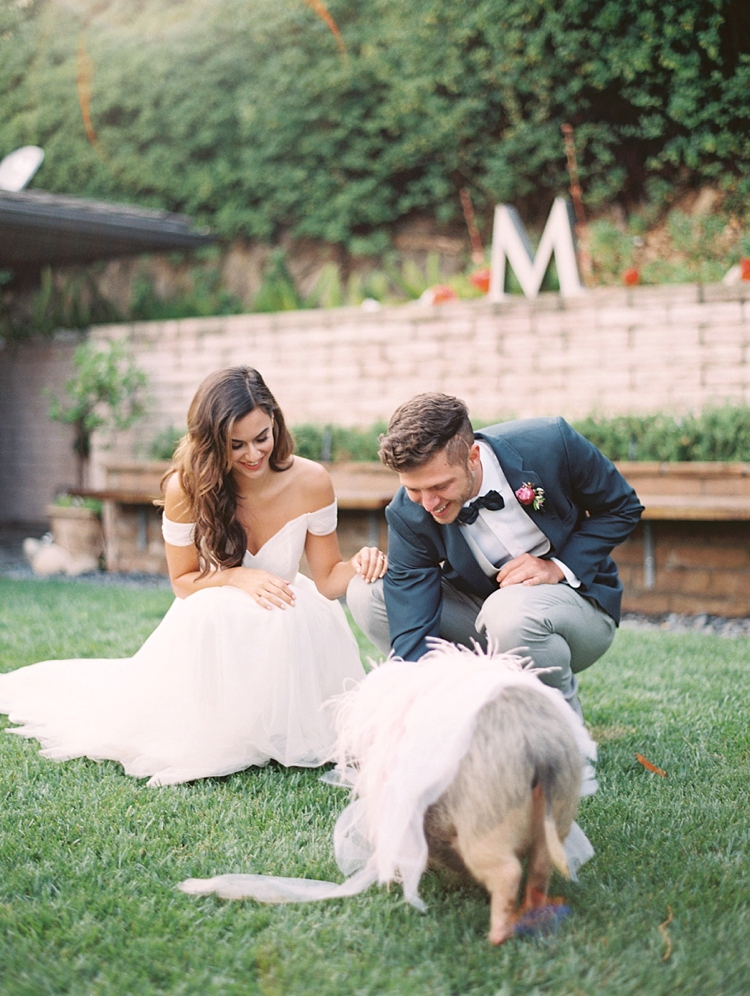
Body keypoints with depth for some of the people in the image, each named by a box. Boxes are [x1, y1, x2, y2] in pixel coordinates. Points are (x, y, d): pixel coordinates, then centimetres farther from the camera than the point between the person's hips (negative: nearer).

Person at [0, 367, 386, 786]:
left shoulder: (310, 482, -17)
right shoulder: (187, 489, -18)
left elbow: (327, 577, -8)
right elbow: (183, 581, -5)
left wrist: (358, 566, -31)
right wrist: (238, 578, -24)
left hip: (293, 626, 0)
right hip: (215, 627, 0)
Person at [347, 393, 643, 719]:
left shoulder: (550, 443, -25)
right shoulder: (408, 515, -20)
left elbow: (622, 507, -9)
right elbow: (410, 631, -22)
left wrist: (560, 567, -22)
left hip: (576, 595, -3)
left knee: (509, 612, -38)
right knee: (365, 594, -17)